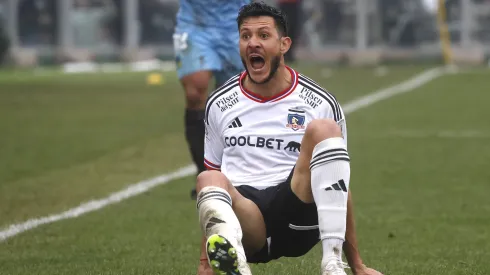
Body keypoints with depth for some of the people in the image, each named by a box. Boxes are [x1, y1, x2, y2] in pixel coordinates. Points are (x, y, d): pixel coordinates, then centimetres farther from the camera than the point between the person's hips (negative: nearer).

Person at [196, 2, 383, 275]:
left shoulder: (321, 104, 9)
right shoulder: (219, 105, 15)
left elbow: (338, 186, 13)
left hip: (299, 213, -1)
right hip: (245, 217, 1)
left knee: (322, 129, -25)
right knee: (209, 180, -32)